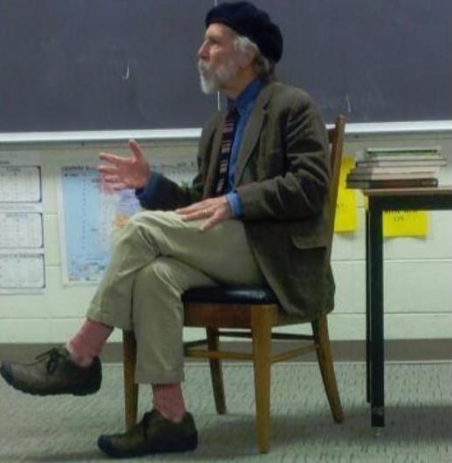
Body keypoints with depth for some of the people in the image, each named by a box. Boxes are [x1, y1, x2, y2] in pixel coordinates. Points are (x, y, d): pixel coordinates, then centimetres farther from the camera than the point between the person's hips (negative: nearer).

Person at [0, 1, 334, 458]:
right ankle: (169, 417, -26)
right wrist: (151, 183, 0)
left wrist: (235, 202, -21)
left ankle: (78, 358, -14)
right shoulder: (218, 125, 22)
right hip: (229, 247, 7)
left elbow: (310, 187, -13)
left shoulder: (293, 106, -1)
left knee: (144, 229, -23)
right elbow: (201, 202, 17)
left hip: (273, 251, -7)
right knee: (155, 273, -27)